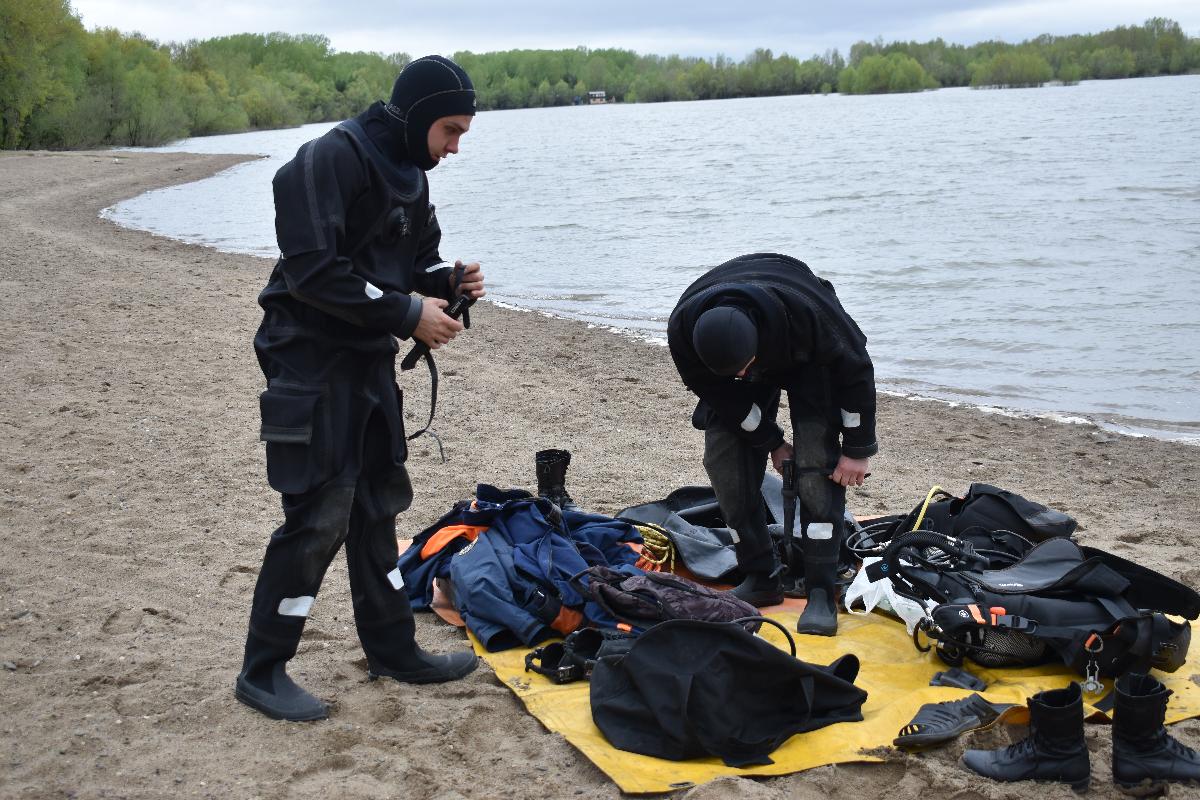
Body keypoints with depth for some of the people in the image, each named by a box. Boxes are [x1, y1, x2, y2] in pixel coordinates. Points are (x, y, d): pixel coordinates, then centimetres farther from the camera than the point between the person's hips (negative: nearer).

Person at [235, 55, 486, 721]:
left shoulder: (408, 176, 12)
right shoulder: (331, 160, -17)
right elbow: (313, 270, -24)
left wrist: (448, 281, -2)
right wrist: (406, 314, -22)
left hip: (369, 364, 9)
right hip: (312, 363, -9)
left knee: (376, 506, 14)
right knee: (318, 515, -8)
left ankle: (392, 649, 26)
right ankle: (262, 671, 6)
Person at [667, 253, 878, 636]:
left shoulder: (806, 312, -43)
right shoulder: (682, 331, -35)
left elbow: (856, 371, -25)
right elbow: (721, 396, -16)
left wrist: (857, 450, -17)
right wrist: (771, 442, -11)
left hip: (808, 361, -3)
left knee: (817, 467, -18)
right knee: (724, 461, -10)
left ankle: (821, 594, -16)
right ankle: (760, 578, 3)